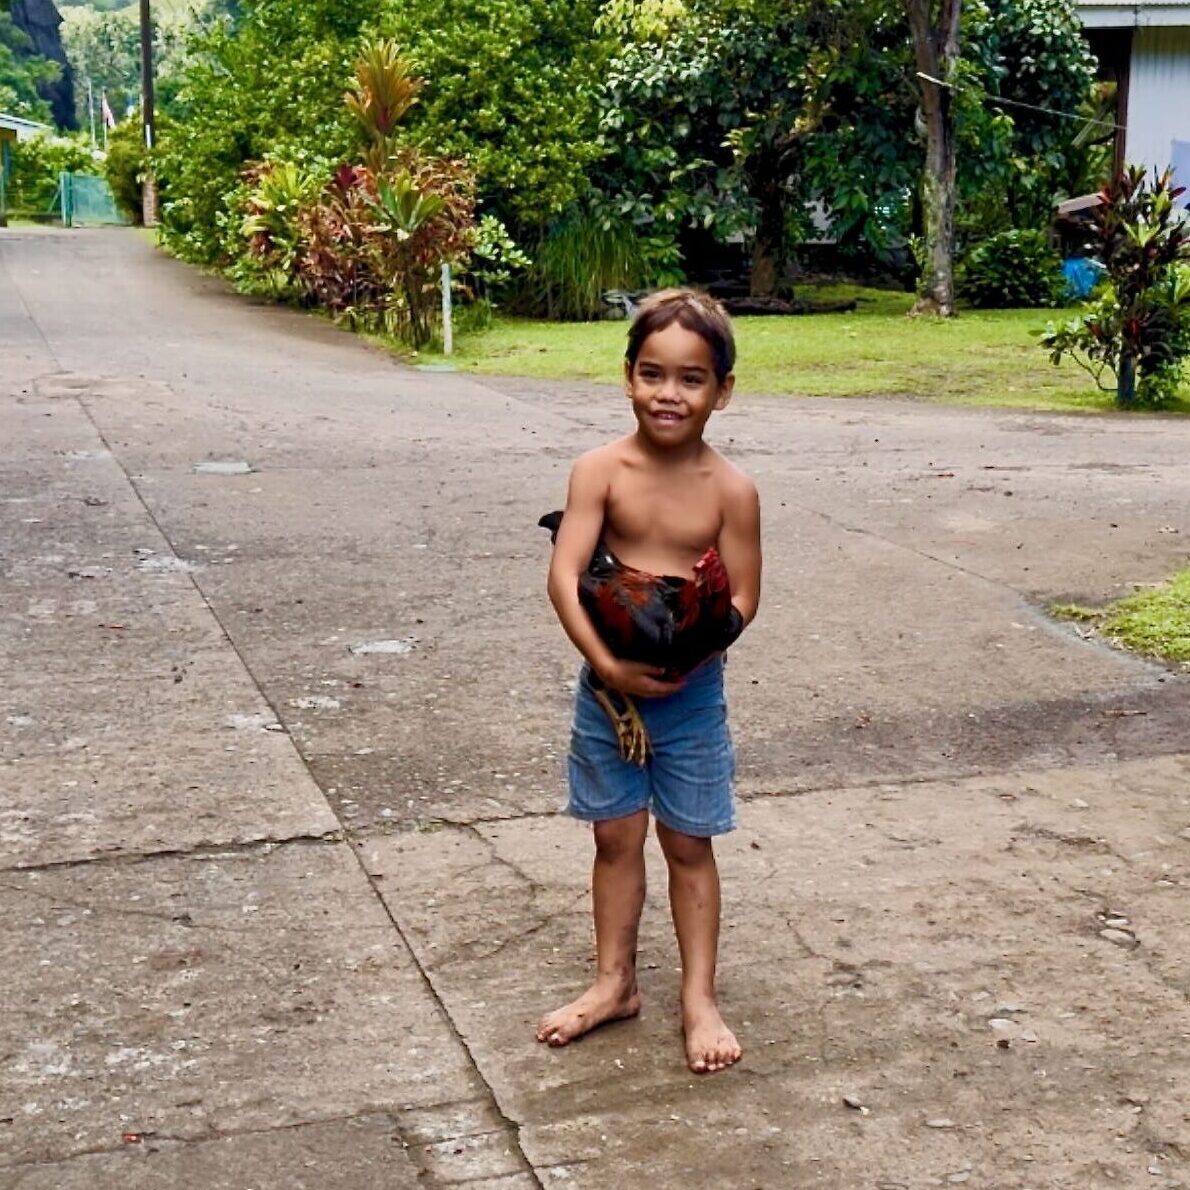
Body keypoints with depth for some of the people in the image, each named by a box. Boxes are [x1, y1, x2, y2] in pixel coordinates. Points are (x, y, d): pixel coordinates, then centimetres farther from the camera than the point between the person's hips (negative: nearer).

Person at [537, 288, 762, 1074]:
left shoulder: (730, 489, -10)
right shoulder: (603, 472, -9)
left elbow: (742, 599, -9)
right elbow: (565, 575, -16)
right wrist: (608, 663, -27)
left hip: (691, 691, -1)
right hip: (608, 682, 1)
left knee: (689, 843, 10)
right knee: (617, 835, 13)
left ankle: (700, 997, 21)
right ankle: (615, 982, 28)